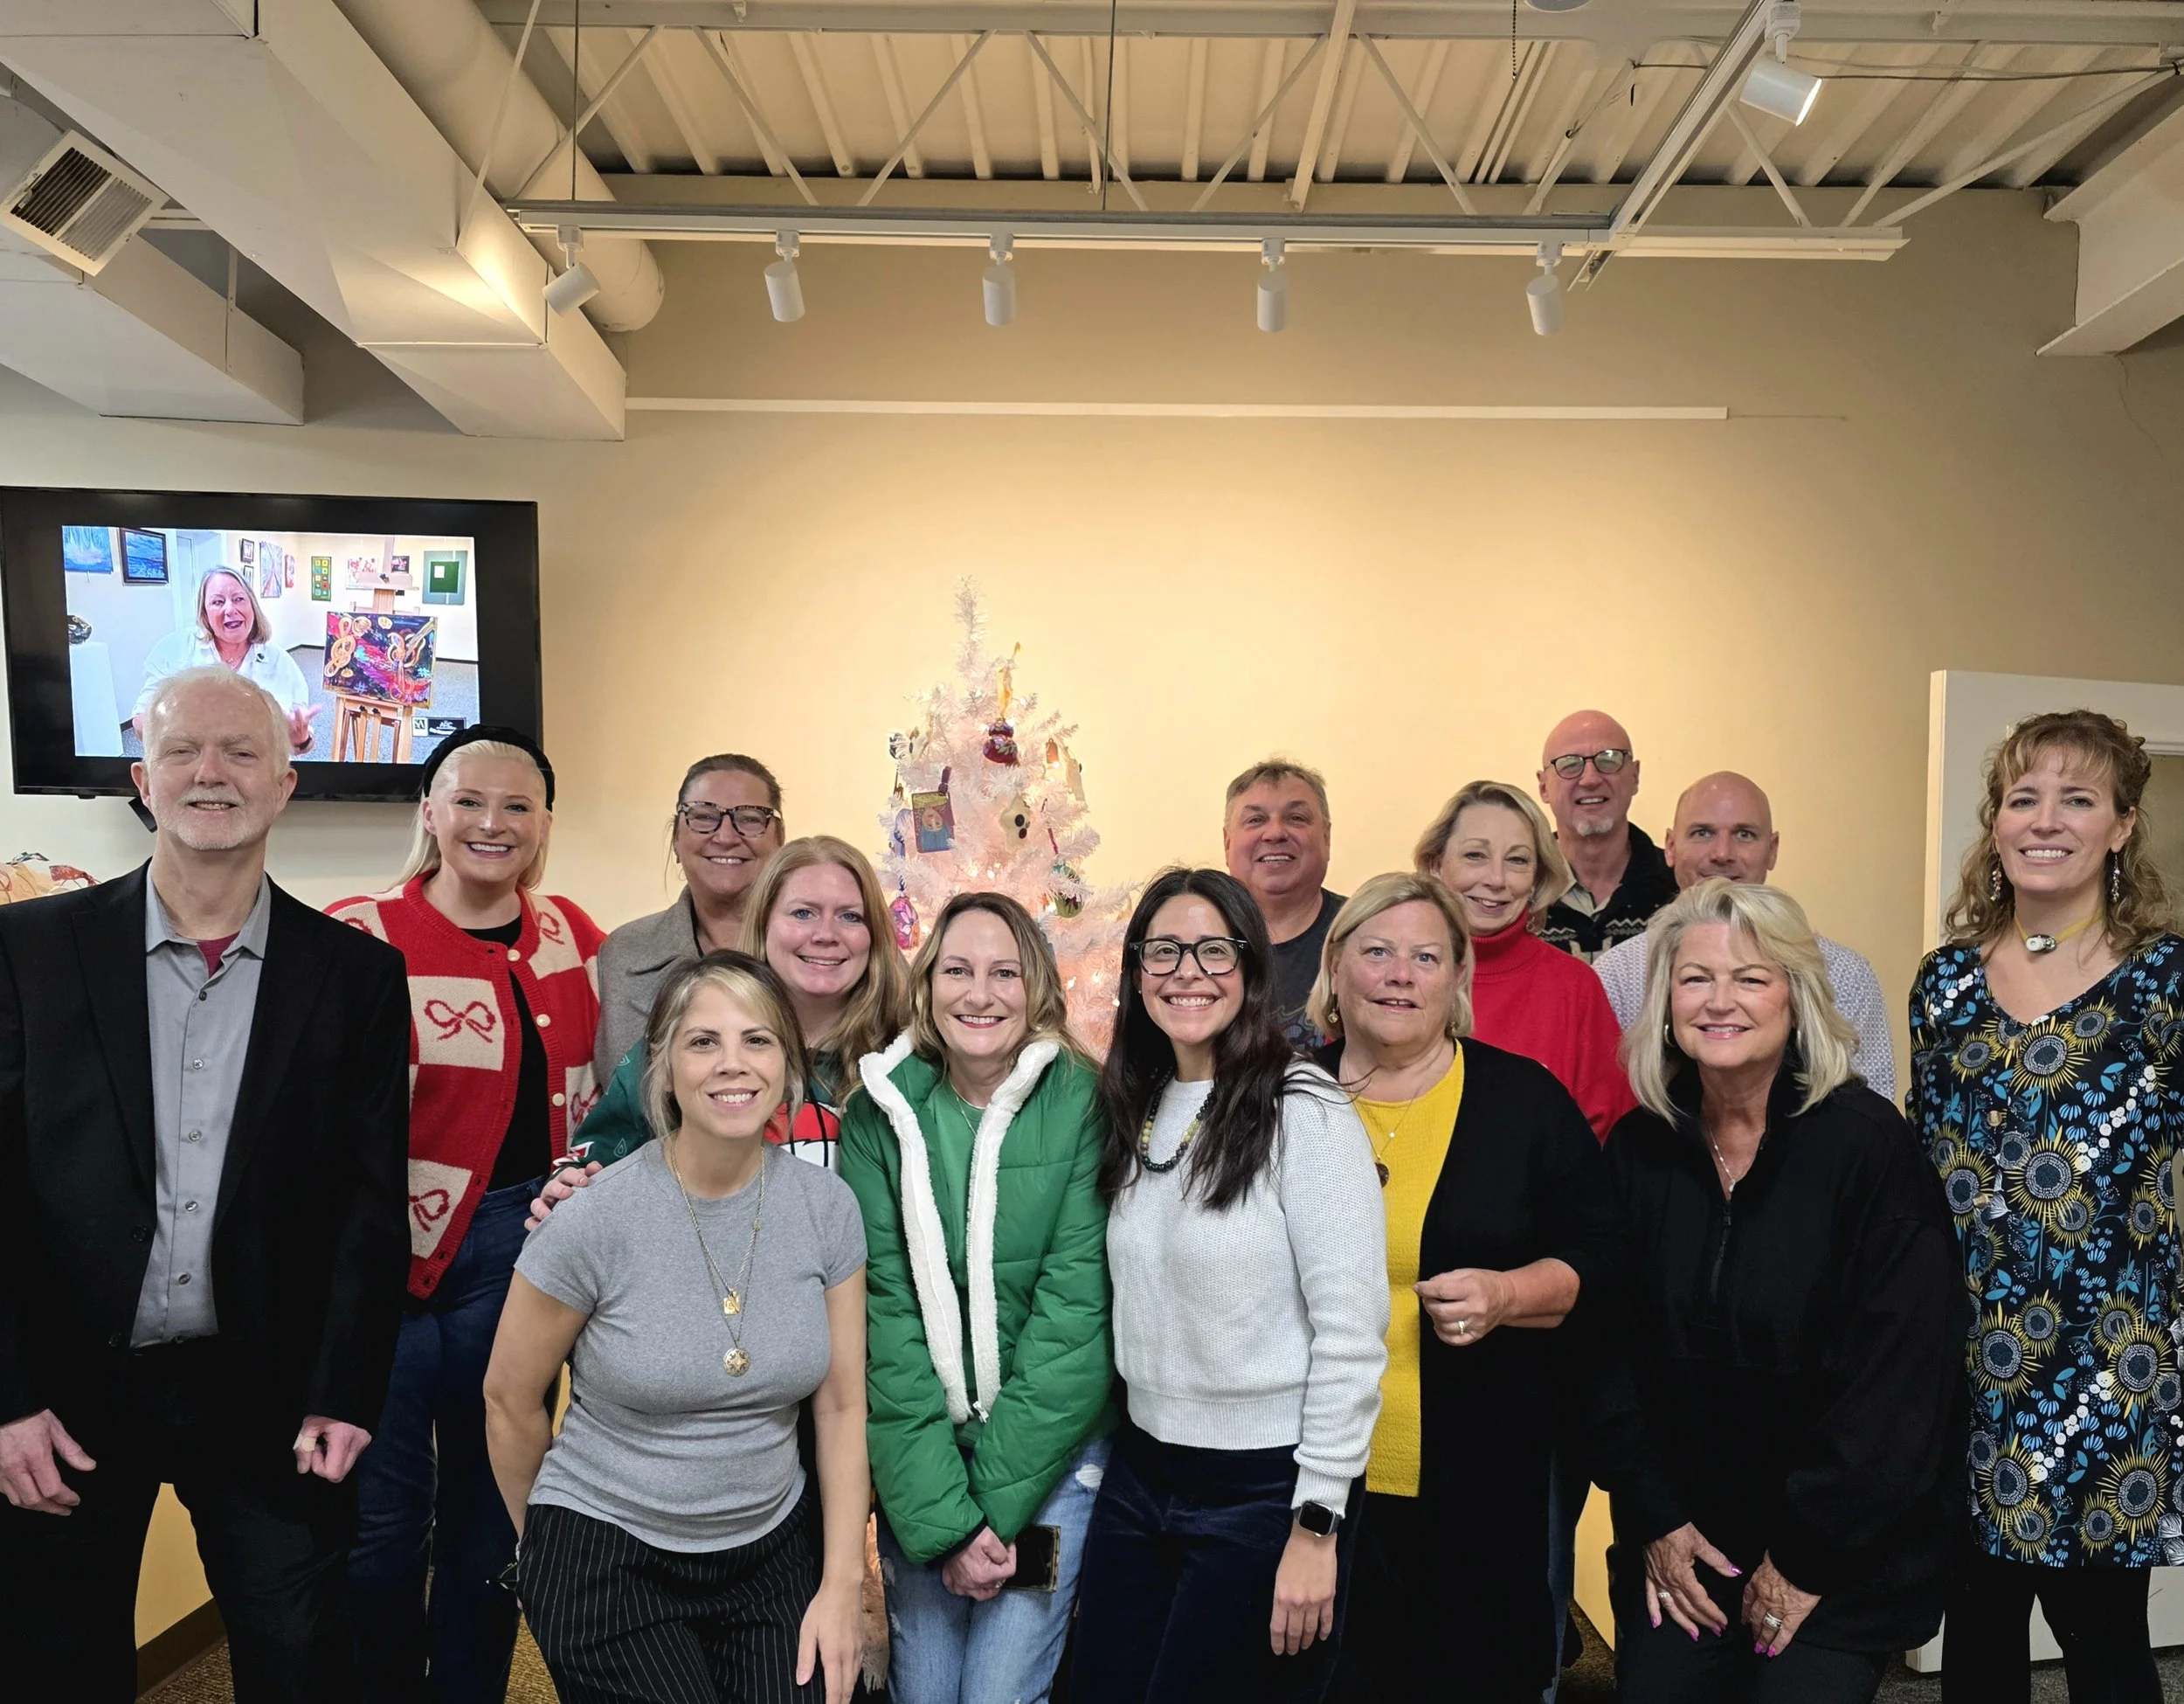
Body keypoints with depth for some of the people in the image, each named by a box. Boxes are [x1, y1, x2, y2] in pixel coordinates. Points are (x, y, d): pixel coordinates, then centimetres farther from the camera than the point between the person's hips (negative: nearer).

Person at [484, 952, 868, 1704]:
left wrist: (842, 1587, -3)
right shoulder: (594, 1220, -18)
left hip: (773, 1550, 3)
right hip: (607, 1558, -3)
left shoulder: (827, 1206, -9)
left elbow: (842, 1405, -2)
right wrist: (552, 1545, 10)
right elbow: (509, 1400, -4)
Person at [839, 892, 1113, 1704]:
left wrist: (996, 1499, -14)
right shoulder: (881, 1113, -5)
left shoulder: (1084, 1106, -10)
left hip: (1052, 1450, -2)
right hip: (915, 1455, 2)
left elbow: (1075, 1307, -12)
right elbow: (885, 1311, -8)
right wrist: (941, 1511, -13)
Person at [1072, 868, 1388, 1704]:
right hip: (1137, 1476, 6)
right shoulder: (1137, 1111, 6)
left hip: (1263, 1487, -6)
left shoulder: (1304, 1113, -15)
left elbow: (1351, 1330, -16)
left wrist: (1317, 1523, -16)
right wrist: (1110, 1464, 12)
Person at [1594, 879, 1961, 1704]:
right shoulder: (1638, 1149, -3)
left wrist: (1810, 1552, -12)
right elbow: (1613, 1348, 3)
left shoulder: (1868, 1144, -15)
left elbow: (1900, 1368, -15)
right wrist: (1653, 1520, -2)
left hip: (1843, 1561, -3)